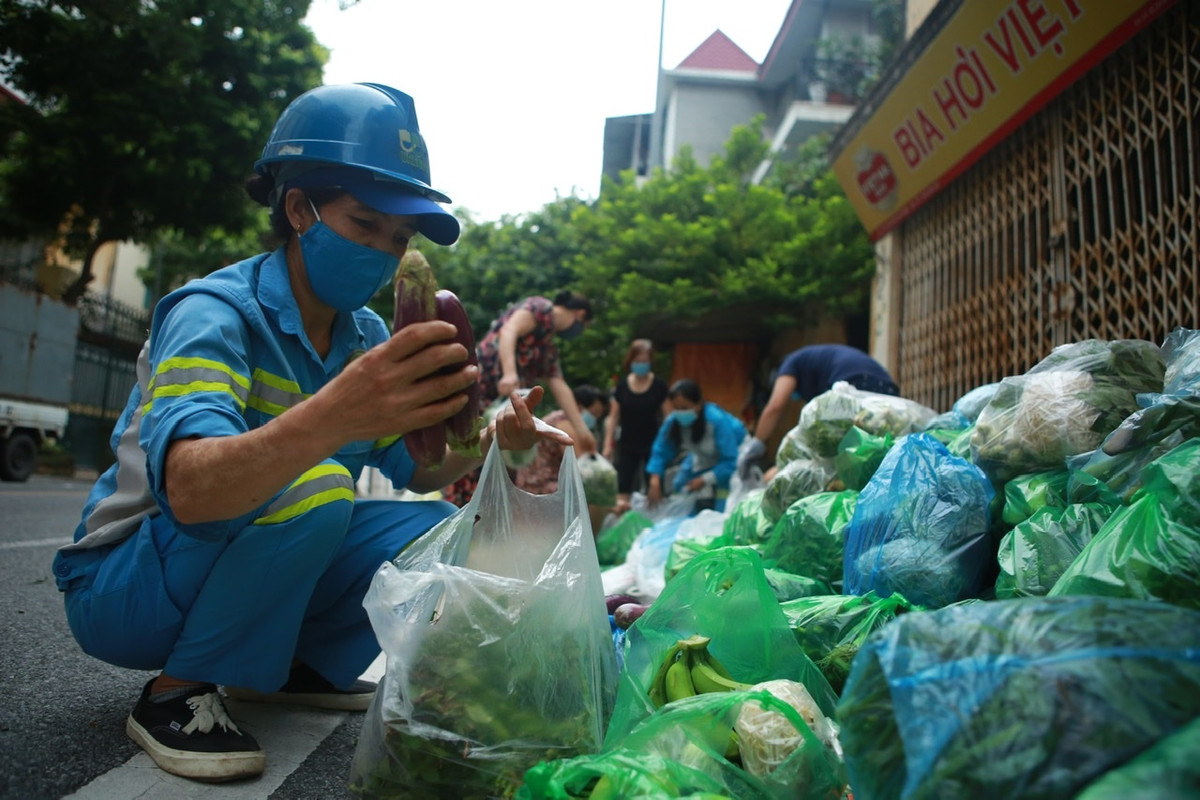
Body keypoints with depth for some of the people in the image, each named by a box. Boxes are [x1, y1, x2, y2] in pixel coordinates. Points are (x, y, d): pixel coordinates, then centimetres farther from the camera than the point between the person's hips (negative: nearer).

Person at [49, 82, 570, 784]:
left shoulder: (366, 334, 0)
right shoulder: (216, 313, -23)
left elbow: (416, 470, 2)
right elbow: (188, 489, -40)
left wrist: (490, 441, -19)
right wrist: (334, 416, -59)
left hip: (253, 568, 7)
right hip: (122, 584, -6)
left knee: (437, 531, -5)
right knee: (313, 487, -32)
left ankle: (291, 665, 11)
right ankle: (177, 692, -10)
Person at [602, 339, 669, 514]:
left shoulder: (659, 386, -4)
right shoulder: (622, 386, 1)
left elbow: (667, 416, 0)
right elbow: (613, 417, 6)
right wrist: (608, 444, 2)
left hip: (652, 445, -1)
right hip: (627, 445, 2)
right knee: (623, 488, -3)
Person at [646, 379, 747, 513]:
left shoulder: (717, 420, -39)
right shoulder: (673, 422, -23)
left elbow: (731, 461, -35)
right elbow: (660, 452, -14)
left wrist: (704, 480, -36)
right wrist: (655, 481, -27)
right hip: (703, 461, 6)